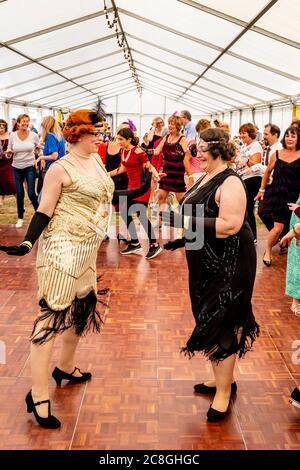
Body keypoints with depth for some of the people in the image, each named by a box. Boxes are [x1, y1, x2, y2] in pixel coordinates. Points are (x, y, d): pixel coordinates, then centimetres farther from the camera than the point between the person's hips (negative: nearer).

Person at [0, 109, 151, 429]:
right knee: (52, 312, -9)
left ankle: (65, 368, 38)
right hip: (63, 246, -9)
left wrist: (134, 193, 25)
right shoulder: (60, 169, -13)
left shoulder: (96, 159, 11)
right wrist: (27, 243, -23)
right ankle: (38, 394, -5)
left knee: (83, 306, 18)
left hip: (87, 247, 9)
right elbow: (44, 210, -14)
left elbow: (104, 196, 23)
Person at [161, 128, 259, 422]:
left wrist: (186, 220, -28)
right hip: (206, 264, 9)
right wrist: (181, 235, 9)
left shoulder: (230, 183, -17)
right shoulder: (204, 179, 11)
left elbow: (231, 225, -28)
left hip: (228, 265, -9)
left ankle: (223, 393, 14)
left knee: (222, 325, -1)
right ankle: (222, 378, 34)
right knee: (210, 322, 17)